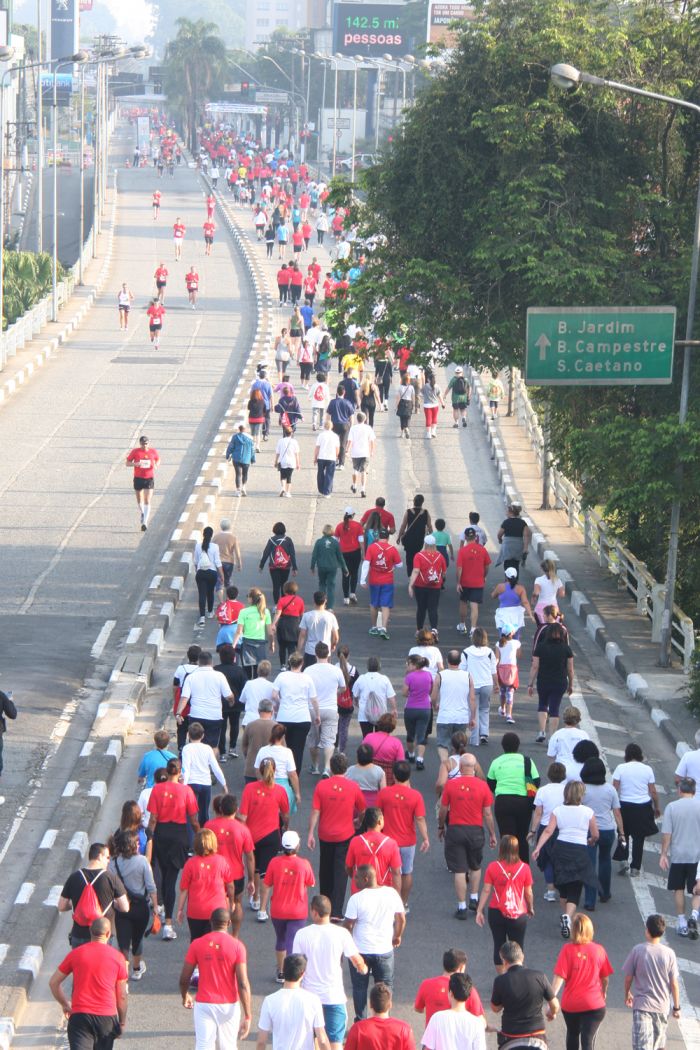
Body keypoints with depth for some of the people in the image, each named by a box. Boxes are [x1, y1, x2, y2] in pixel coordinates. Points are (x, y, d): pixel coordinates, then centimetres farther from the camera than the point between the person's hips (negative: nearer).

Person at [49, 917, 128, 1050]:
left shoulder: (75, 954, 3)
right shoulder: (117, 958, 1)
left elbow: (53, 982, 9)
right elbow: (122, 996, 3)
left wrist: (65, 1004, 23)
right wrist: (122, 1021, 15)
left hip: (80, 1015, -1)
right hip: (107, 1017, 1)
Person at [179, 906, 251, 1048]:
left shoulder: (197, 944, -5)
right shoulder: (237, 946, -8)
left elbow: (184, 979, -1)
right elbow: (243, 984, -13)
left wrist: (185, 996, 21)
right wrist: (247, 1016, -10)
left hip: (204, 1004, 0)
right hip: (229, 1005, 0)